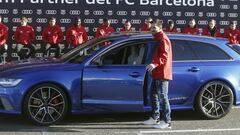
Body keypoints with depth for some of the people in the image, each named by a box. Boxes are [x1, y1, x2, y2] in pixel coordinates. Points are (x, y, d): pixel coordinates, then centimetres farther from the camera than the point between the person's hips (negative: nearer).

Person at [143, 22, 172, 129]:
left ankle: (166, 122, -9)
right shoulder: (158, 39, 21)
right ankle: (155, 118, 27)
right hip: (157, 73, 11)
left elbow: (164, 56, -23)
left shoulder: (163, 39, -11)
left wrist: (155, 64, -38)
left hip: (162, 73, -11)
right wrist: (153, 66, 34)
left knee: (162, 96, -11)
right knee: (154, 95, 17)